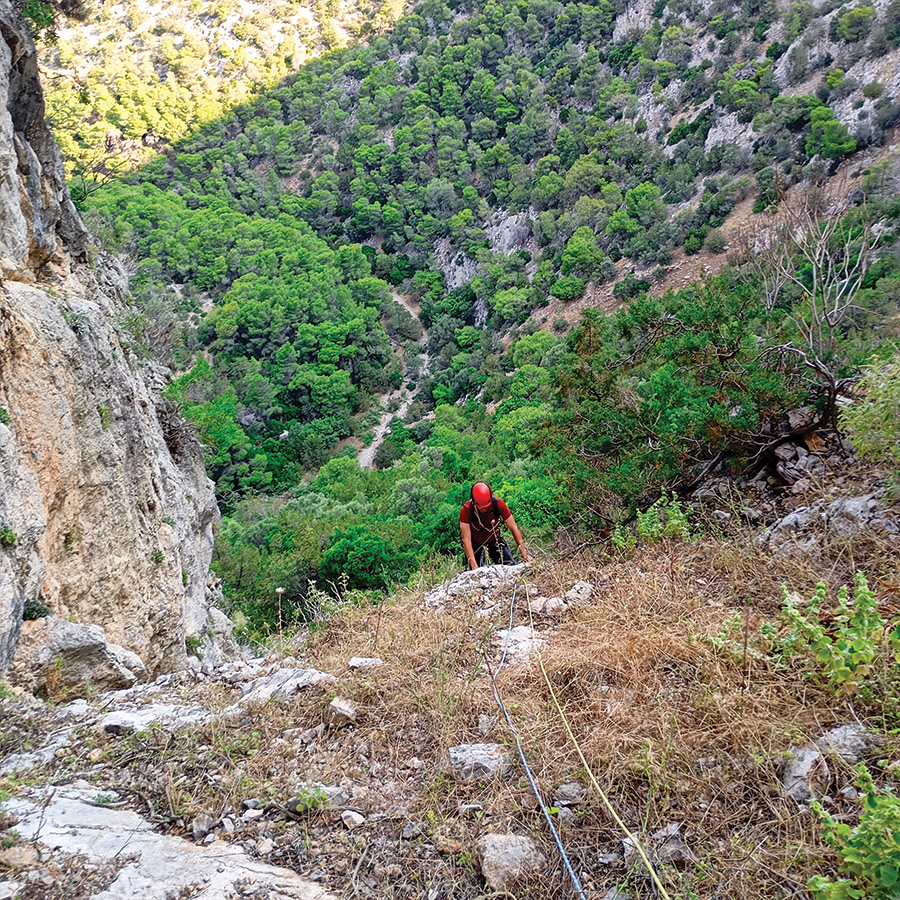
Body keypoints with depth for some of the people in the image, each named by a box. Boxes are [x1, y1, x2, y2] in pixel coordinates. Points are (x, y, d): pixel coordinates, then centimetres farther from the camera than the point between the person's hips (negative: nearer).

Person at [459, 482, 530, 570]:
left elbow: (513, 528, -19)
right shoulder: (466, 510, -30)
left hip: (494, 540, 2)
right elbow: (466, 539, -29)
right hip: (475, 544, -2)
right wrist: (474, 565, -36)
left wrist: (523, 552, -24)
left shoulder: (498, 504, -25)